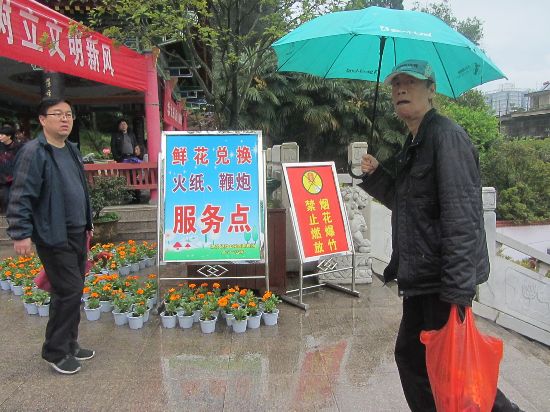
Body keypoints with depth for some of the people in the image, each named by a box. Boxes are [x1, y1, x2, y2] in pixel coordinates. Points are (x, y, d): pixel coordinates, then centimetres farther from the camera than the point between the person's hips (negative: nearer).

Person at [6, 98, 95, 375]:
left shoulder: (72, 150, 12)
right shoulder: (34, 152, -14)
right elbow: (20, 196, -16)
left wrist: (87, 223, 23)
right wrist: (20, 234, -19)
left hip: (77, 233, 8)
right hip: (54, 237, -8)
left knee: (73, 290, 14)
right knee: (69, 290, -6)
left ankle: (69, 344, 28)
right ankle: (55, 351, 11)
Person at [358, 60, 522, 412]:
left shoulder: (446, 135, -15)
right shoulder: (413, 145, 15)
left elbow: (461, 215, -23)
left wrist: (459, 290, -26)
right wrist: (375, 175, 8)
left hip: (443, 278, -10)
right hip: (420, 277, 10)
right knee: (410, 356, 18)